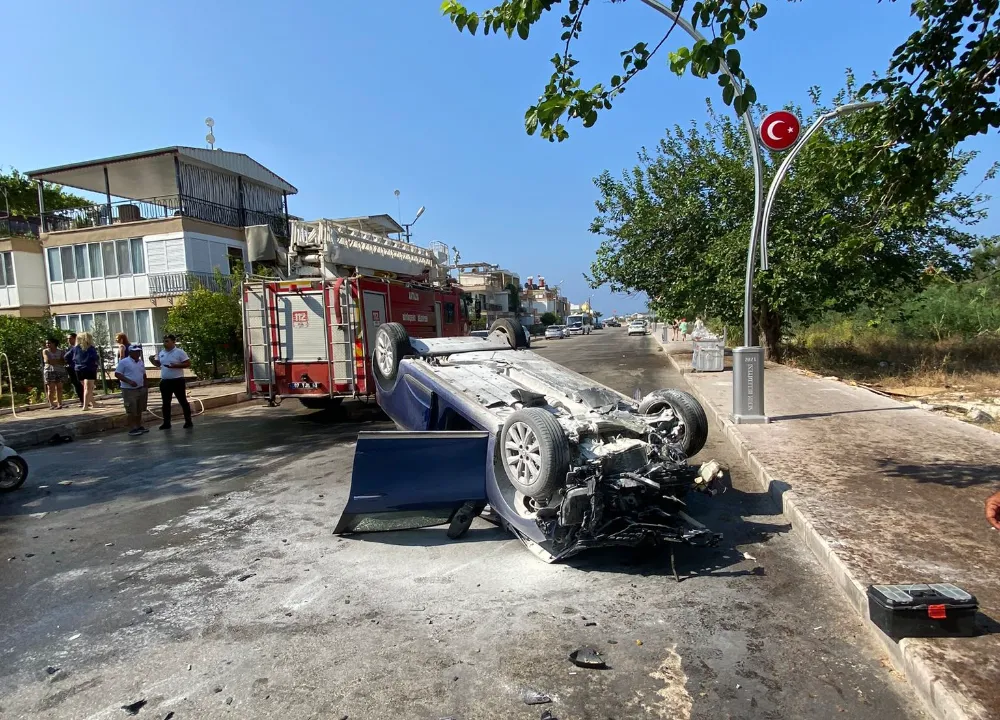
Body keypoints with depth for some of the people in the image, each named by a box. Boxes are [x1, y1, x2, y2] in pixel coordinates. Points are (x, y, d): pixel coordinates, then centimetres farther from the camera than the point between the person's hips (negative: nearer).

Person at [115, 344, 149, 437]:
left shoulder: (140, 362, 13)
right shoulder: (124, 362, -9)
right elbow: (117, 374, -12)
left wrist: (146, 387, 17)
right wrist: (129, 381, -22)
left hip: (141, 389, 7)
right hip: (129, 390, -7)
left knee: (139, 410, 13)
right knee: (132, 411, -5)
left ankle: (139, 426, 24)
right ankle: (132, 429, 0)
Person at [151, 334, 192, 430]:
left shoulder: (179, 352, -9)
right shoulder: (161, 353, 9)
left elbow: (188, 364, -12)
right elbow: (158, 364, 20)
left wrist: (175, 365, -22)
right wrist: (152, 360, 0)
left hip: (177, 380, -6)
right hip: (164, 381, 6)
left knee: (182, 401, 1)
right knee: (166, 402, 10)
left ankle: (188, 421, 8)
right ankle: (166, 423, 17)